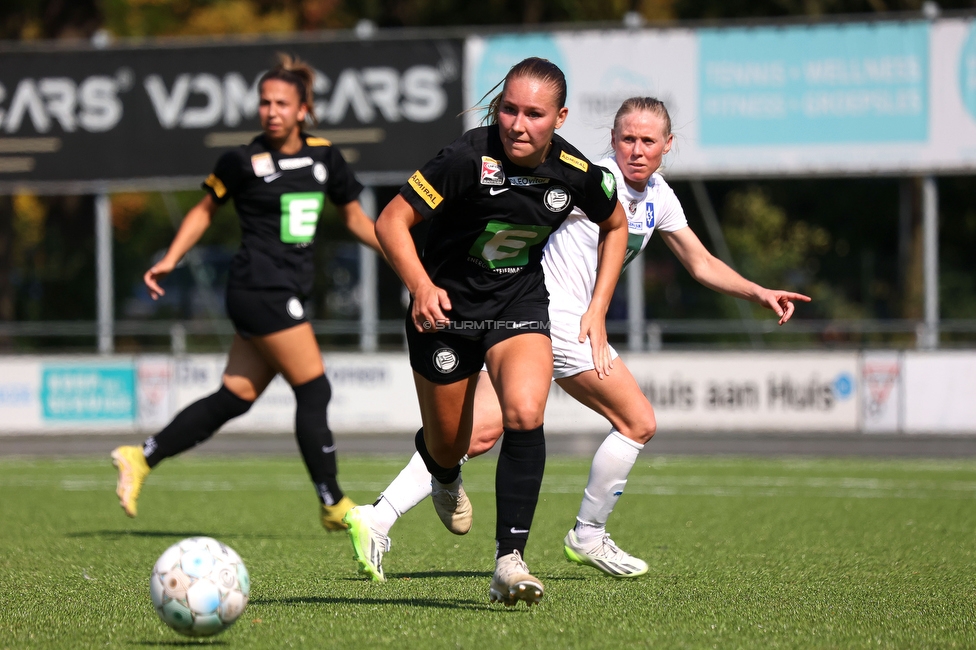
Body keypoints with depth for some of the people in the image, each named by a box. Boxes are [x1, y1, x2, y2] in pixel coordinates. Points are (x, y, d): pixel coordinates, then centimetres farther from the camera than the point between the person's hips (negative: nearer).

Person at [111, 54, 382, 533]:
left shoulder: (324, 157, 8)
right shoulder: (244, 162, -6)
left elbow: (353, 215, 20)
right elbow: (206, 208, 8)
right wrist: (170, 259, 1)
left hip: (289, 294, 6)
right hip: (260, 289, -6)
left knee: (235, 398, 5)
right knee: (314, 391, -7)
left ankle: (142, 457, 13)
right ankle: (333, 505, 2)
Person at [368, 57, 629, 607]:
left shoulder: (578, 173, -13)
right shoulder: (469, 159, -25)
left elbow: (615, 227, 9)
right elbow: (392, 221, -20)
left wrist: (598, 310, 2)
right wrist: (421, 287, -34)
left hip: (520, 303, 2)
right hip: (447, 306, -1)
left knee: (525, 414, -25)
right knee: (448, 443, 11)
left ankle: (510, 561, -20)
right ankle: (445, 476, 53)